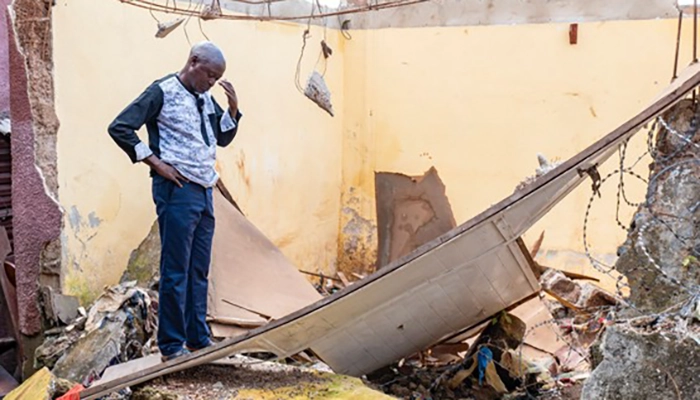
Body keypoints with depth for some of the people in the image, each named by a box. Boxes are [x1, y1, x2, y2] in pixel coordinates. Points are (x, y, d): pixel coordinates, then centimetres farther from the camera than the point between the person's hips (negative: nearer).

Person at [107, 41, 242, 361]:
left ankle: (198, 338, 22)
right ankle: (171, 345, 7)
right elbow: (119, 128, -13)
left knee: (199, 271, 12)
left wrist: (233, 107, 5)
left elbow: (223, 139, 21)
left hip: (204, 191, 8)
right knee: (175, 271, -3)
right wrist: (155, 162, -14)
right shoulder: (162, 92, -8)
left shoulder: (205, 98, 15)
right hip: (177, 191, -8)